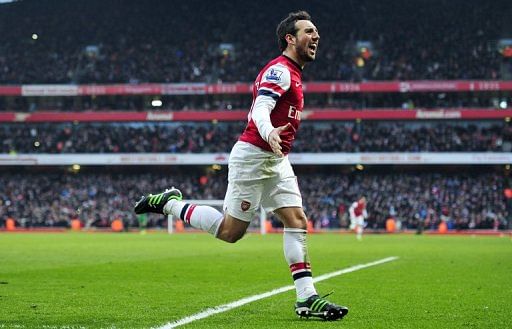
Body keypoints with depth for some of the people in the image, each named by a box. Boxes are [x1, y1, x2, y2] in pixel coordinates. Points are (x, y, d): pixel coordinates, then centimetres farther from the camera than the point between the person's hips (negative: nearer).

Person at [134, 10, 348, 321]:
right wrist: (269, 134, -49)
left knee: (297, 221, -4)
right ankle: (168, 203, 13)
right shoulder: (280, 70, -14)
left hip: (276, 161, 10)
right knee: (230, 231, -5)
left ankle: (306, 298, -7)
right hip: (253, 155, -10)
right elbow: (260, 110, -28)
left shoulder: (291, 73, 18)